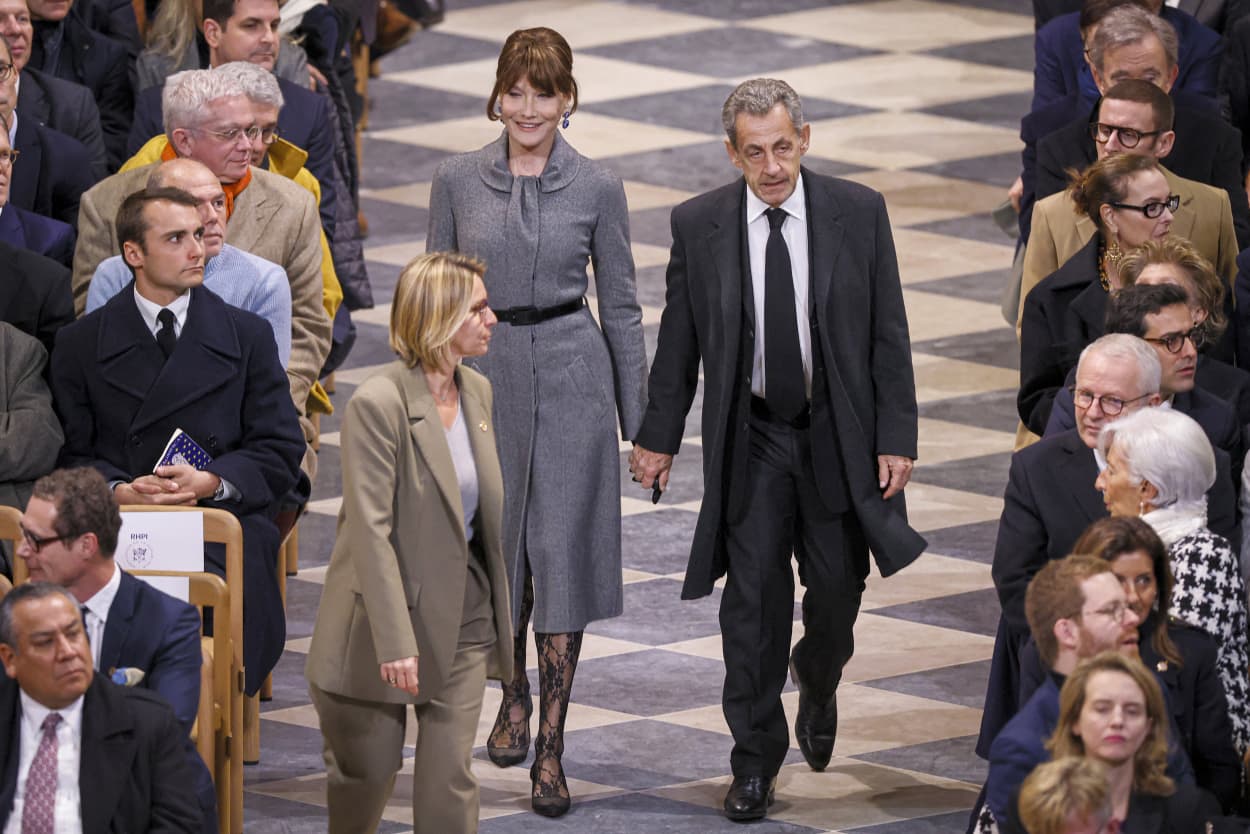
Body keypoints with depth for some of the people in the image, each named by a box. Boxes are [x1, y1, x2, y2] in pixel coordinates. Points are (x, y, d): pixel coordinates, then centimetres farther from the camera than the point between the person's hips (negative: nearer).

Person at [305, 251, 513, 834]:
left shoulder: (477, 392, 4)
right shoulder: (378, 404, -18)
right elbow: (372, 531, -21)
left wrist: (497, 607, 14)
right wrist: (395, 641, -25)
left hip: (463, 612, 5)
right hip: (392, 606, -5)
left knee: (450, 773, 0)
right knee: (368, 768, 10)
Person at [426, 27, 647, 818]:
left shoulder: (597, 188, -2)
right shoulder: (458, 181, 1)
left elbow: (620, 307, 3)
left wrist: (639, 423, 3)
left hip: (570, 380, -2)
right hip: (483, 375, 2)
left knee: (561, 554, -3)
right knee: (493, 547, 12)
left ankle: (551, 747, 2)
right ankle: (513, 693, 38)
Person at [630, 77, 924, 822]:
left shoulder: (859, 213, -6)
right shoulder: (699, 225, -5)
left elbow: (889, 334, -3)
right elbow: (678, 342, 3)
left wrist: (897, 437, -7)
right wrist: (660, 436, 4)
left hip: (837, 433, 0)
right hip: (749, 436, 0)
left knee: (838, 587, 8)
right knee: (753, 597, -2)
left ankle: (819, 691, 40)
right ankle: (756, 758, 9)